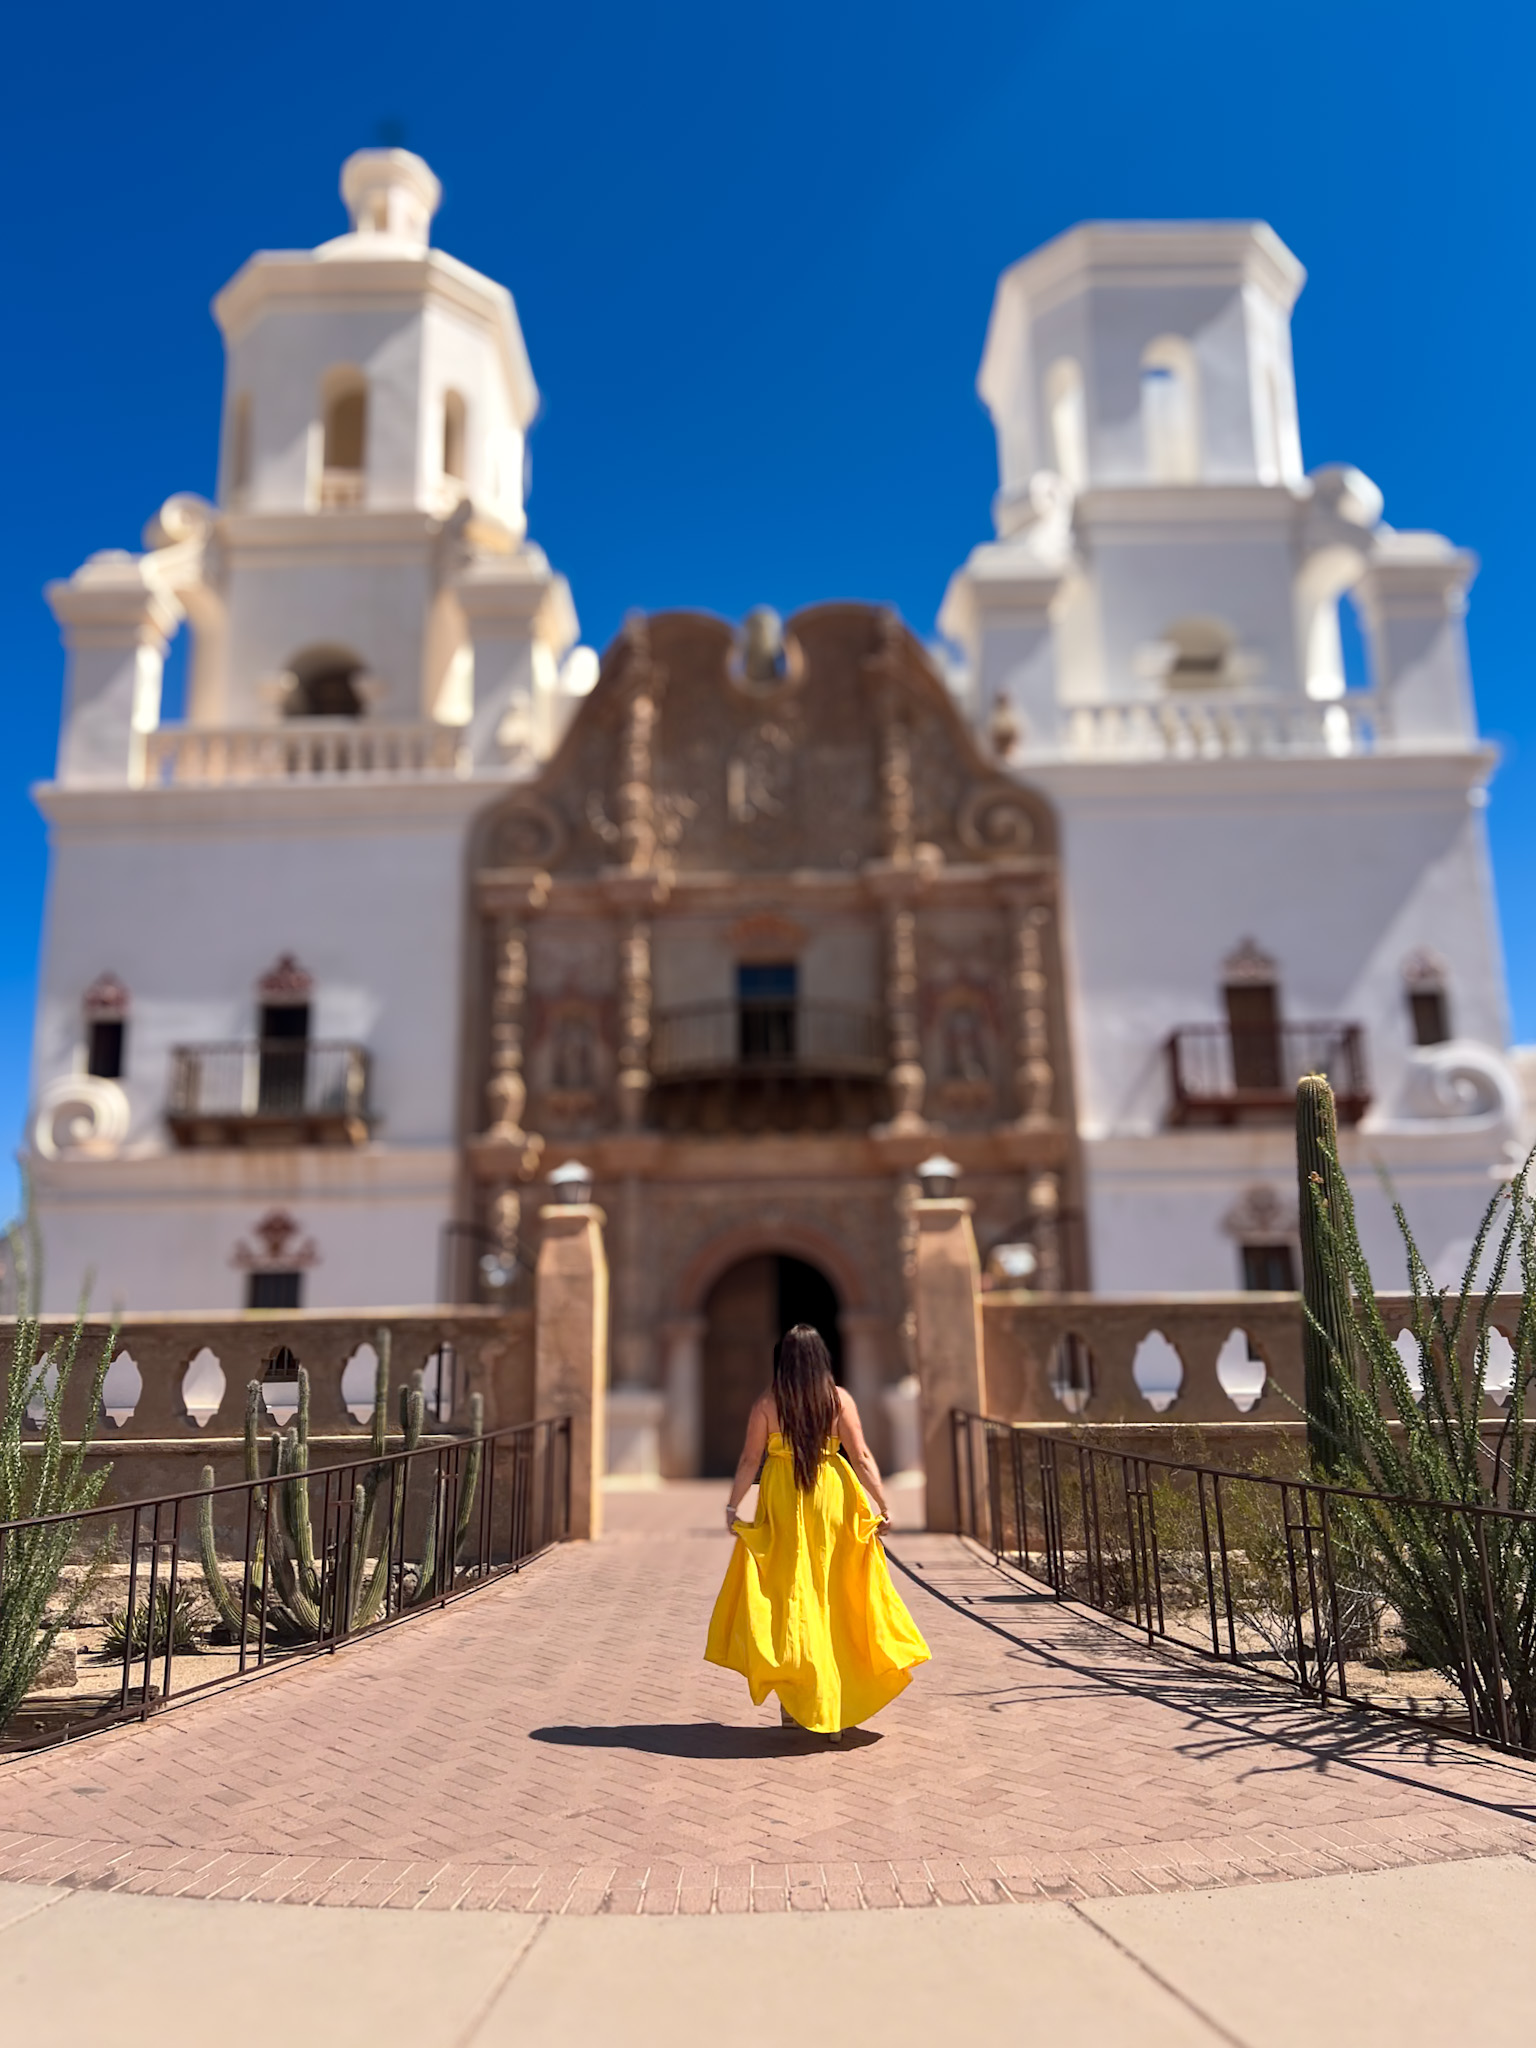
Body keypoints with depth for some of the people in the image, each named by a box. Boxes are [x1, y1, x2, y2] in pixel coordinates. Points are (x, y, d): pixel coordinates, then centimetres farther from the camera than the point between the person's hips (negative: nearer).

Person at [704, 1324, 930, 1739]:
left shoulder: (767, 1403, -5)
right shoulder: (839, 1399, -2)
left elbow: (750, 1460, -6)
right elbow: (861, 1457, -5)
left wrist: (732, 1506, 2)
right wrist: (883, 1504, -2)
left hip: (783, 1506, -1)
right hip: (832, 1502, 1)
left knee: (787, 1593, 6)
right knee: (834, 1594, 13)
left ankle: (794, 1703, 7)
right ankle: (842, 1699, 21)